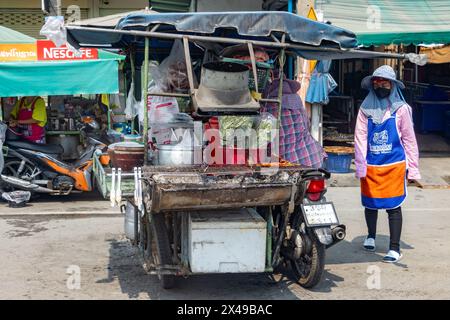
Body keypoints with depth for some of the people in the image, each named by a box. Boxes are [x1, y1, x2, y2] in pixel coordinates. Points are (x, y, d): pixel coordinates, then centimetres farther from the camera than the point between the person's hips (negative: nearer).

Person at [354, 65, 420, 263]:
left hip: (394, 165, -2)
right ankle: (371, 236, 39)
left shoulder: (401, 109, 0)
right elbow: (360, 138, 0)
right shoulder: (365, 109, 3)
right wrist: (360, 165, -8)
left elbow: (409, 139, 2)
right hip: (371, 166, 2)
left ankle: (395, 248, 5)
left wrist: (413, 168, -1)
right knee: (370, 204, 14)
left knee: (393, 206, -2)